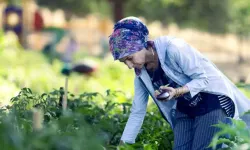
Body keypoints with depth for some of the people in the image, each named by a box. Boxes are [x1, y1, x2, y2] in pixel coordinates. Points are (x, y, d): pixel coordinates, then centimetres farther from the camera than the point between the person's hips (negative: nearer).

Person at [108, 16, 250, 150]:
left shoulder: (173, 48, -24)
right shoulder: (141, 72, -1)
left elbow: (203, 78, -21)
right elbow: (137, 112, 3)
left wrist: (177, 92, -37)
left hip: (213, 101, -7)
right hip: (184, 110, 7)